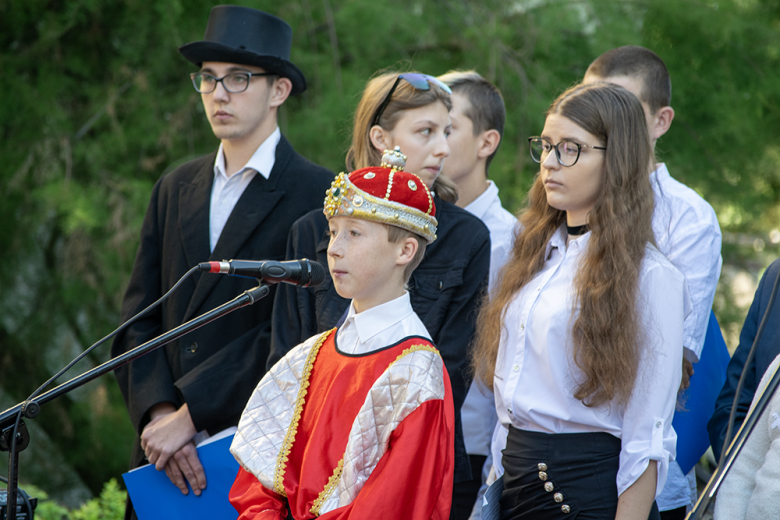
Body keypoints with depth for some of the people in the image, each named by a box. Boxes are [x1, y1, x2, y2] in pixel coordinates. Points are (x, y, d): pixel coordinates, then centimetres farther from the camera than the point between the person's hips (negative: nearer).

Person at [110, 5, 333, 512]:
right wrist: (158, 412, -10)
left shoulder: (318, 194, -6)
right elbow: (139, 322, 8)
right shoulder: (175, 189, 14)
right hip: (164, 450, 5)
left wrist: (188, 414, -16)